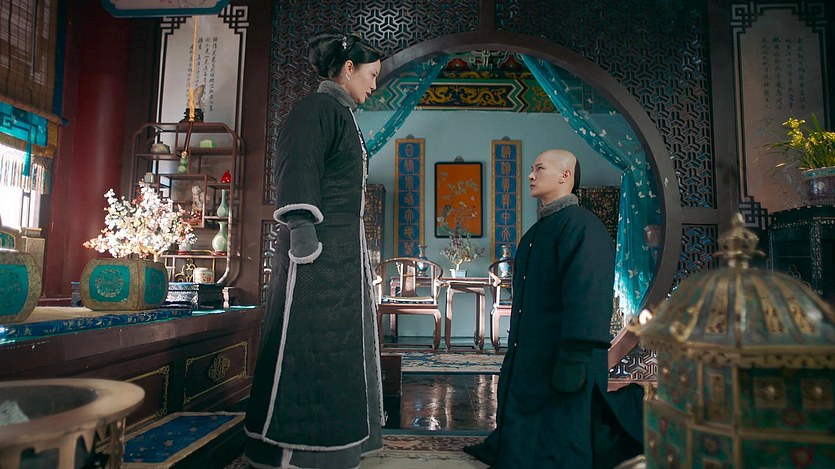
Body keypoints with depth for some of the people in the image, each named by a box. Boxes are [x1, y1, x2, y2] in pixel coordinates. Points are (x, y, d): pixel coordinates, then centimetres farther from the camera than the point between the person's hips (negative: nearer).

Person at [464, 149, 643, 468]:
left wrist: (575, 358, -29)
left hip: (559, 363, -9)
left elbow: (588, 295, -24)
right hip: (527, 363, 9)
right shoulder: (536, 232, 15)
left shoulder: (581, 225, -14)